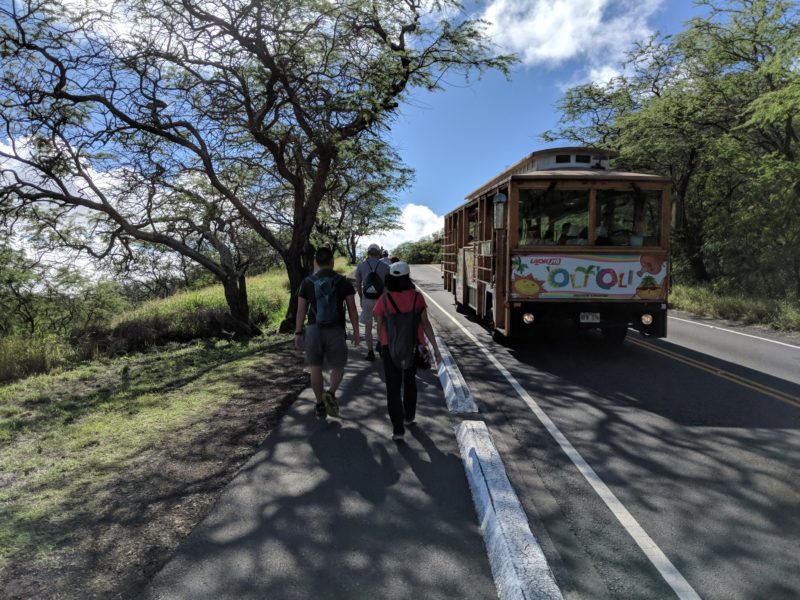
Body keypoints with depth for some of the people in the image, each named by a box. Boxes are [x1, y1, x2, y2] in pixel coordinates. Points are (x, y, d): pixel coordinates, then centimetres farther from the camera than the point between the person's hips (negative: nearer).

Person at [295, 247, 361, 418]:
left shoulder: (307, 282, 0)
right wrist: (356, 331, 4)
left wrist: (298, 333, 6)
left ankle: (320, 405, 18)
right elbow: (352, 309, -3)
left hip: (314, 330, 1)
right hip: (336, 330, -1)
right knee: (338, 368, 13)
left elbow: (301, 310, 0)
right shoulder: (343, 282, -3)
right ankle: (331, 393, -13)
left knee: (315, 368, 12)